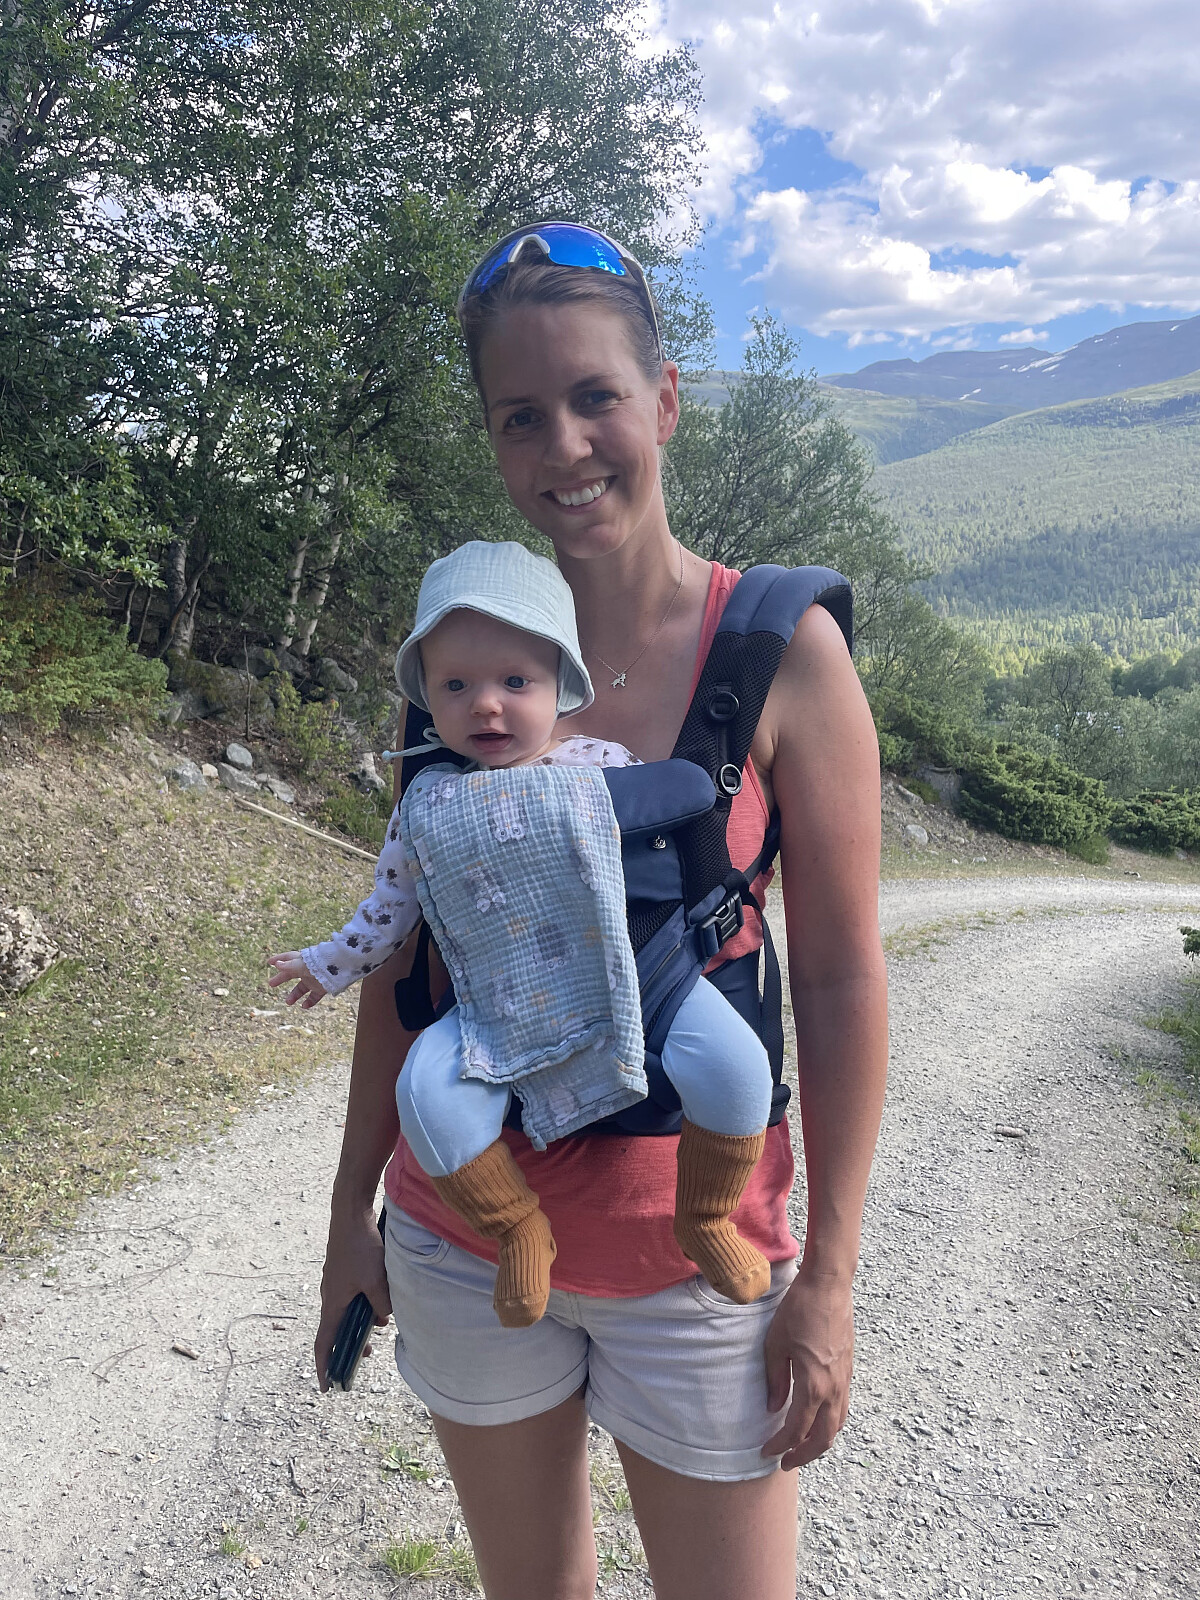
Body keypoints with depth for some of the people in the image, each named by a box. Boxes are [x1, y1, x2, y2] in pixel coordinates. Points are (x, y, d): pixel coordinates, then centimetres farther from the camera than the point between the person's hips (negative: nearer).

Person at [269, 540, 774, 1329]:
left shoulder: (608, 766, 0)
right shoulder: (428, 803, 5)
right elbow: (393, 901, 19)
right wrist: (331, 962, 25)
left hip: (637, 983, -1)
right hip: (503, 1017, 1)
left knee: (732, 1062, -24)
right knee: (428, 1088, -25)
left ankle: (705, 1216, 4)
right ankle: (518, 1225, 1)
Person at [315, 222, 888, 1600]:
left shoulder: (782, 649, -11)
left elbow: (840, 980, -8)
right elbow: (406, 946, 4)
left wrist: (829, 1276, -7)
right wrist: (351, 1206, 7)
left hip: (694, 1253, -2)